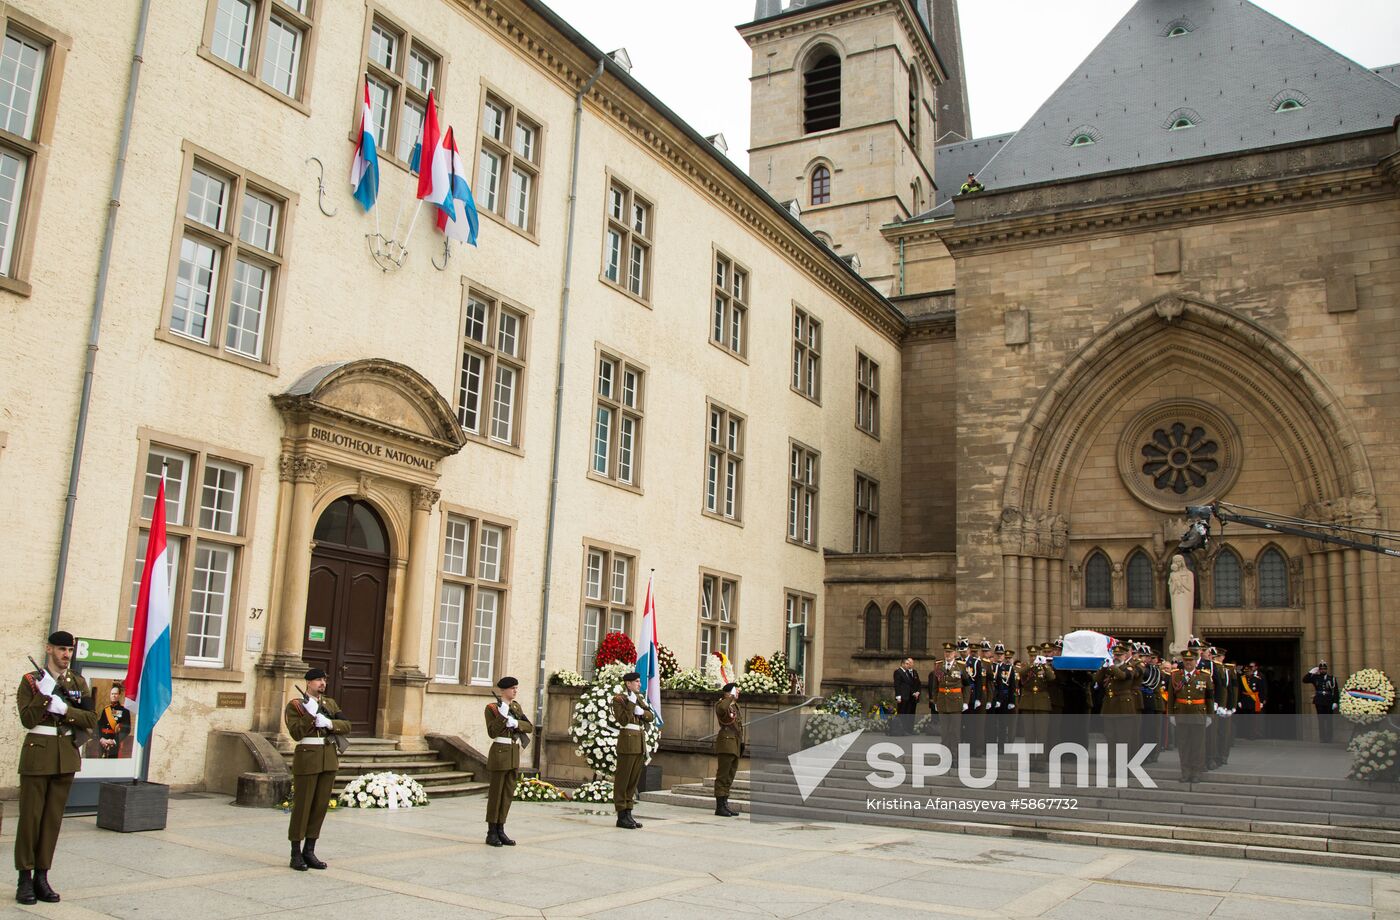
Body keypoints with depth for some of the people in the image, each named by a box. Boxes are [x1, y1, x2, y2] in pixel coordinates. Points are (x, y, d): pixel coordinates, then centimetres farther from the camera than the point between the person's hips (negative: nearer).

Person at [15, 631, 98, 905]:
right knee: (30, 816, -1)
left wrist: (64, 709, -11)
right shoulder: (31, 681, 1)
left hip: (66, 755, 3)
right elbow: (27, 719, -10)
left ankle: (42, 876, 13)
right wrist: (44, 694, -20)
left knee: (53, 817, 6)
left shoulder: (78, 682, 9)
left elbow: (92, 720, 2)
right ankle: (25, 879, 6)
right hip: (37, 752, -3)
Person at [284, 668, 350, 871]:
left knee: (321, 805, 7)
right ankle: (296, 854, 8)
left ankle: (309, 851, 16)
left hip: (329, 759, 5)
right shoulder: (295, 705, -2)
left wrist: (329, 723, -14)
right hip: (307, 758, -5)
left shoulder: (330, 703, 13)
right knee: (302, 805, -1)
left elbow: (346, 726, 4)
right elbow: (296, 733, -13)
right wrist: (310, 715, -22)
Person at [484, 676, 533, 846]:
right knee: (496, 794, -2)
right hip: (500, 752, -6)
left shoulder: (516, 706, 11)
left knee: (508, 794, 8)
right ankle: (491, 833, 5)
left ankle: (500, 831, 15)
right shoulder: (491, 708, -7)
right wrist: (503, 716, -26)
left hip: (514, 753, 7)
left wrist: (516, 723, -15)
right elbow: (492, 732, -15)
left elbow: (530, 727, 3)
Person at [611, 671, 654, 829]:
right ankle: (621, 816, 0)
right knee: (622, 780, -3)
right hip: (627, 741, -7)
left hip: (640, 743, 7)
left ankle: (628, 813, 14)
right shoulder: (619, 699, -5)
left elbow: (651, 717, 8)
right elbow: (623, 720, -15)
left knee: (634, 780, 9)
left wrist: (641, 712, -10)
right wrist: (631, 704, -20)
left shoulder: (640, 698, 16)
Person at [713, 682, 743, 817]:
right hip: (726, 743, -9)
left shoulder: (735, 705, 20)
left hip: (735, 745, 9)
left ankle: (725, 804, 17)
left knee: (730, 776, 11)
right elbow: (722, 709, -34)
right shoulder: (721, 704, -7)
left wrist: (741, 743, 20)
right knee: (723, 775, -7)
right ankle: (719, 807, -6)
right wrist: (731, 697, -20)